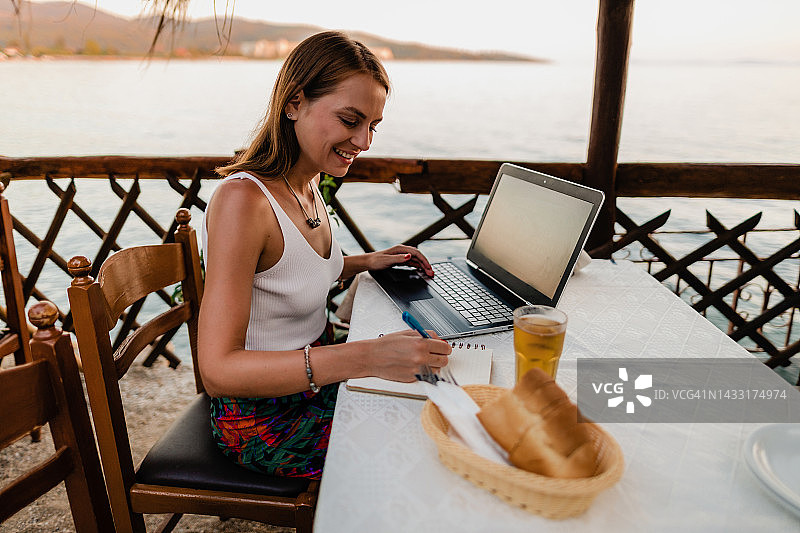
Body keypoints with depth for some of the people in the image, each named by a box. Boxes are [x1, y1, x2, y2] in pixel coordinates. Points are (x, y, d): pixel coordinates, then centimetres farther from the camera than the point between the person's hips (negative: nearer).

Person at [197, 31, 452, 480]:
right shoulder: (243, 200, -28)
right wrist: (365, 357, -41)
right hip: (264, 416, -8)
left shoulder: (307, 181, 0)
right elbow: (218, 371, -32)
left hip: (316, 374, 8)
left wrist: (365, 262, 2)